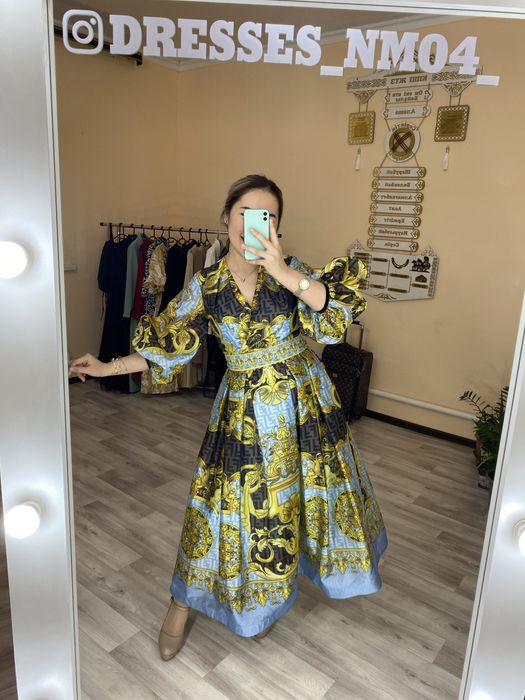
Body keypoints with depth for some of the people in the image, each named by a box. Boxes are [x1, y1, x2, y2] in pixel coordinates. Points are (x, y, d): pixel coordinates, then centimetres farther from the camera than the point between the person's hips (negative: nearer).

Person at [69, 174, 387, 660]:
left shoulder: (290, 272, -11)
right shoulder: (205, 285, -8)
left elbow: (336, 314, -26)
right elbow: (168, 346, 1)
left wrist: (284, 273, -35)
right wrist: (108, 367, -1)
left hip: (302, 401, 1)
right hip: (242, 409, 0)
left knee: (310, 488, 19)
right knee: (232, 503, 7)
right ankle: (182, 604, 29)